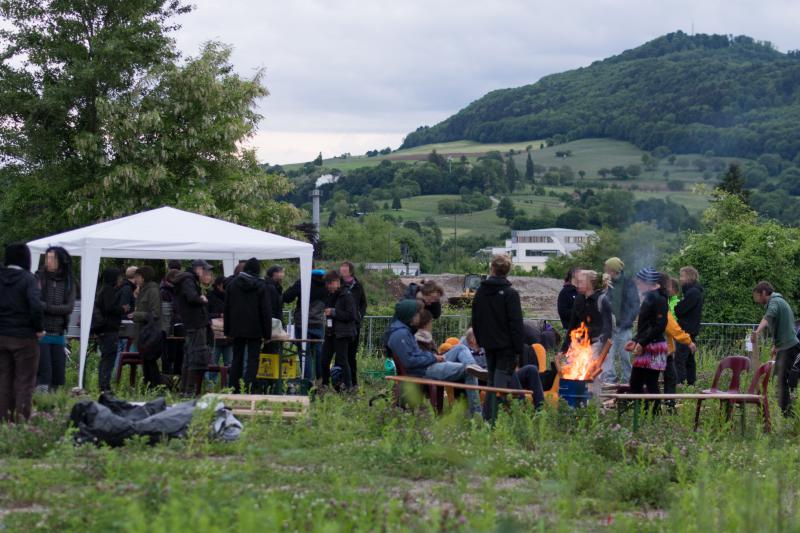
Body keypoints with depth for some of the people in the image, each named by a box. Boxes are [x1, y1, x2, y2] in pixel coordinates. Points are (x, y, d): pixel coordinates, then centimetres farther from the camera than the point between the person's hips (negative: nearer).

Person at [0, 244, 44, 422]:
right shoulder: (28, 279, -12)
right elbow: (35, 306, -23)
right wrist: (39, 329, -9)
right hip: (23, 337, -5)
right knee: (24, 381, 2)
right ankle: (21, 420, 1)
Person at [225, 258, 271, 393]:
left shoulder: (232, 284, 4)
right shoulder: (260, 286, -5)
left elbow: (227, 309, 7)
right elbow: (266, 311, -5)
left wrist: (227, 330, 12)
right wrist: (267, 333, 0)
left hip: (237, 328, 3)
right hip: (254, 329, -3)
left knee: (237, 359, 10)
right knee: (253, 360, -2)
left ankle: (235, 391, 11)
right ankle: (248, 389, -15)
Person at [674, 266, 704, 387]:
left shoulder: (693, 292, -15)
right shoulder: (693, 291, 18)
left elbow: (679, 310, -19)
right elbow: (683, 308, 17)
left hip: (687, 330, -11)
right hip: (690, 330, 11)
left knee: (679, 359, -13)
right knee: (689, 359, 12)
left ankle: (680, 383, -18)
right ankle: (691, 382, 15)